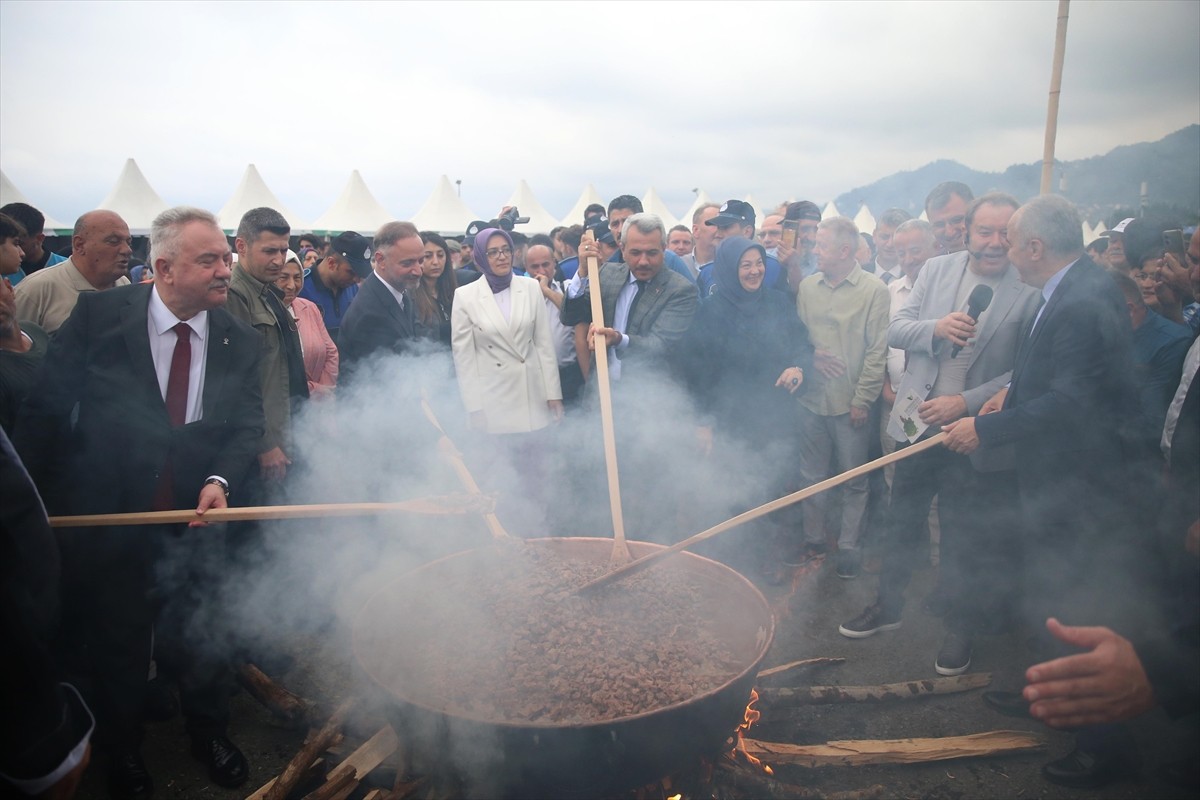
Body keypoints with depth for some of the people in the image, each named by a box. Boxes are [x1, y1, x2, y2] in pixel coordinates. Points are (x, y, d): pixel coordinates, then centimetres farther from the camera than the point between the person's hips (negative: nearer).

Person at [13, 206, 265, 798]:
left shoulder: (239, 340, -4)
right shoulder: (98, 315, -11)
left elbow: (246, 426, -4)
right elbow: (46, 410, -7)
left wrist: (221, 479, -22)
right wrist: (36, 500, -7)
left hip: (196, 517, 2)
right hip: (105, 518, -1)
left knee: (205, 639, 14)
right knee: (114, 644, 18)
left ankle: (209, 733, 43)